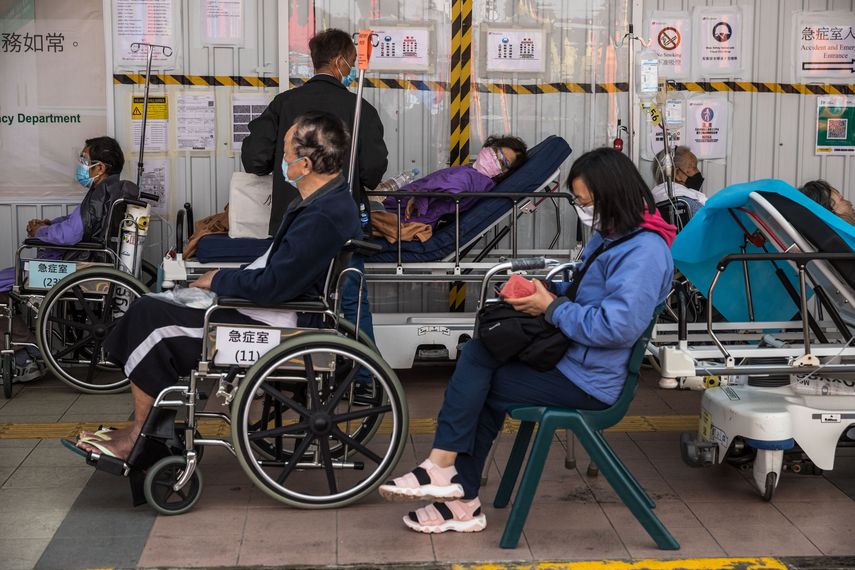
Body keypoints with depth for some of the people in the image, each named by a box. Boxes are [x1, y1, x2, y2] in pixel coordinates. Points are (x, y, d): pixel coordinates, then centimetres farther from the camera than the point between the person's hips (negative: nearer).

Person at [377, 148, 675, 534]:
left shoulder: (643, 251, -20)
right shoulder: (613, 236, 13)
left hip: (586, 382, -10)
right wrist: (549, 290, 3)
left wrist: (550, 308, -18)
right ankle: (463, 501, 1)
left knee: (475, 374, -7)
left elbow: (614, 326, -30)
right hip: (575, 360, 10)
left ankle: (442, 468, 5)